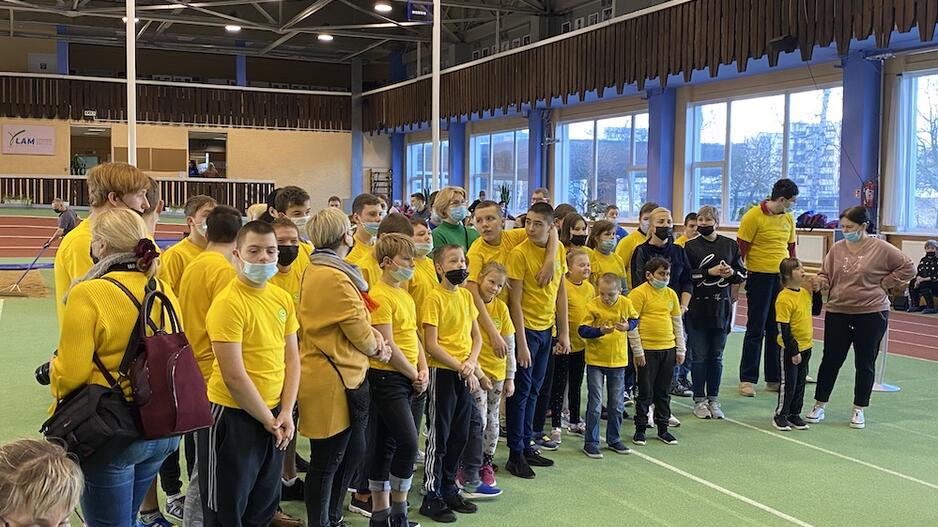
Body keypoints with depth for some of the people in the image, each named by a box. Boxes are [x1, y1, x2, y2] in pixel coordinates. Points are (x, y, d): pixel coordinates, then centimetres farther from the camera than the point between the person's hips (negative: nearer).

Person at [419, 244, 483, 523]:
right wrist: (462, 369, -15)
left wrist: (471, 363, -6)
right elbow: (432, 345, -15)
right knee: (439, 436, 1)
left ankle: (449, 489, 27)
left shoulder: (467, 296, 9)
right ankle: (432, 497, 11)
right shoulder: (434, 299, -12)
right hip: (443, 372, -7)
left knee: (459, 435, 13)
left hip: (466, 374, 7)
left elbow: (476, 337, 12)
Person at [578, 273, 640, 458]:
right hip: (596, 361, -3)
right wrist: (600, 331, -28)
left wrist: (628, 326, -10)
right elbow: (582, 330, -13)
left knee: (617, 405, 13)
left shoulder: (626, 304, -5)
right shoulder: (592, 305, -13)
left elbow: (635, 319, 11)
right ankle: (590, 442, 10)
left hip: (618, 360, 3)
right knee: (595, 404, -1)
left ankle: (613, 439, 28)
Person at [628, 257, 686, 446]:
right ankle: (640, 429, 13)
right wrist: (637, 351, -11)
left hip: (668, 349, 5)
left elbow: (677, 322, 15)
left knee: (663, 392, 13)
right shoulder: (639, 293, -9)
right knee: (645, 392, 2)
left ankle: (663, 428, 23)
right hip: (647, 350, -5)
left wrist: (681, 349, 12)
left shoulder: (671, 294, 10)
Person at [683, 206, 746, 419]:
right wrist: (709, 272, -16)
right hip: (697, 308, -2)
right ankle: (699, 400, 12)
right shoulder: (690, 246, -1)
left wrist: (732, 273, -9)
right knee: (699, 356, 2)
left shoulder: (730, 245, 7)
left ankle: (714, 400, 18)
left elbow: (743, 273, 12)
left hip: (721, 307, 2)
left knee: (716, 356, 9)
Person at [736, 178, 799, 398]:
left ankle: (774, 379, 18)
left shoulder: (788, 218, 10)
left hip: (783, 277, 6)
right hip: (760, 277, -6)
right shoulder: (753, 216, -10)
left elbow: (791, 248, 18)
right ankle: (747, 380, 6)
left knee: (779, 330, 9)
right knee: (756, 330, -1)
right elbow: (741, 248, -9)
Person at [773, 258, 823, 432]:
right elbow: (784, 328, -21)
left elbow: (816, 311, 18)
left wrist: (816, 292, 3)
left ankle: (794, 414, 27)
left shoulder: (805, 292, 3)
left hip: (806, 346, 7)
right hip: (790, 348, -7)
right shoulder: (784, 298, -21)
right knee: (788, 383, 3)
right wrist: (793, 351, -20)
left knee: (800, 382, 15)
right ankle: (780, 416, 17)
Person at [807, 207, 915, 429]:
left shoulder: (881, 248, -6)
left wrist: (884, 284, -5)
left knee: (865, 363, 8)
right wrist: (820, 281, -16)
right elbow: (826, 275, 5)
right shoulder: (837, 248, 3)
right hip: (837, 313, 2)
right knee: (831, 360, 7)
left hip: (871, 314, -2)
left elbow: (908, 267, 0)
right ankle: (819, 405, 17)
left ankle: (859, 409, 21)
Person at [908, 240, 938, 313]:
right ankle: (915, 306, -12)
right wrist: (918, 279, -12)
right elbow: (918, 273, 10)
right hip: (923, 281, 6)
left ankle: (931, 307, -26)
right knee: (913, 283, -18)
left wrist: (924, 279, -21)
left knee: (923, 285, -32)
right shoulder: (923, 260, 13)